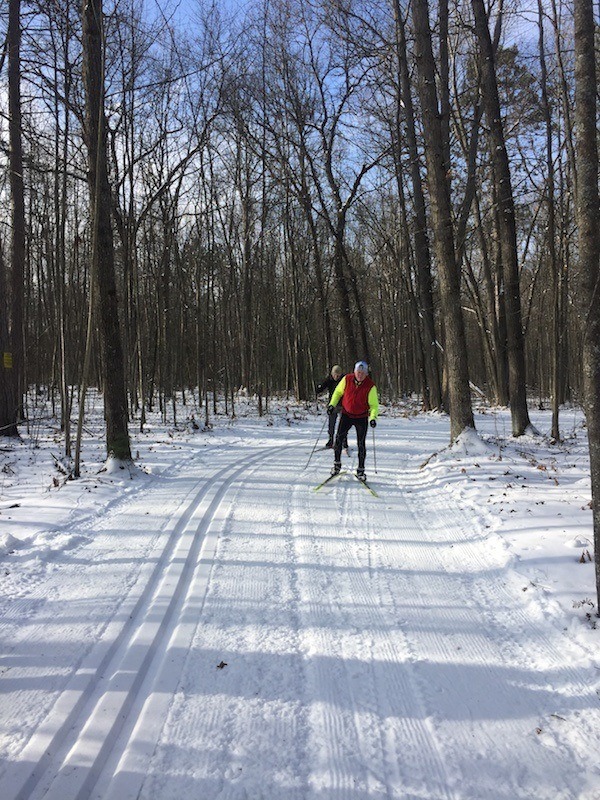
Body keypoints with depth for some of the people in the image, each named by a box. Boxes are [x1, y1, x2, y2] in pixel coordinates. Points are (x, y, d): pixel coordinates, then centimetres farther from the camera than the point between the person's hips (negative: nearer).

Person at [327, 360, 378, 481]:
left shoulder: (370, 386, -16)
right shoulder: (347, 379, -10)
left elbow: (374, 404, -12)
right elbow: (338, 392, 7)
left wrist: (373, 417, -27)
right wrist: (332, 404, -3)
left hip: (362, 418, -2)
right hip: (346, 415, 2)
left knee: (361, 444, 0)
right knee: (339, 439, -7)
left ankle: (360, 470, 13)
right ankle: (337, 464, 12)